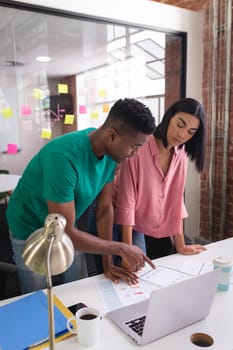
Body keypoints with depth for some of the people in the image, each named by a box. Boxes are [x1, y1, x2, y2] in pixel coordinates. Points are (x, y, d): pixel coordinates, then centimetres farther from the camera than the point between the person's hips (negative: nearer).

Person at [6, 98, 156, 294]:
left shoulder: (111, 151, -15)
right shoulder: (64, 157, -37)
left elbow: (105, 208, -8)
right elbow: (66, 233, -32)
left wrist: (108, 263, -9)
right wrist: (122, 249, -25)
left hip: (66, 228, 6)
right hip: (31, 231, -5)